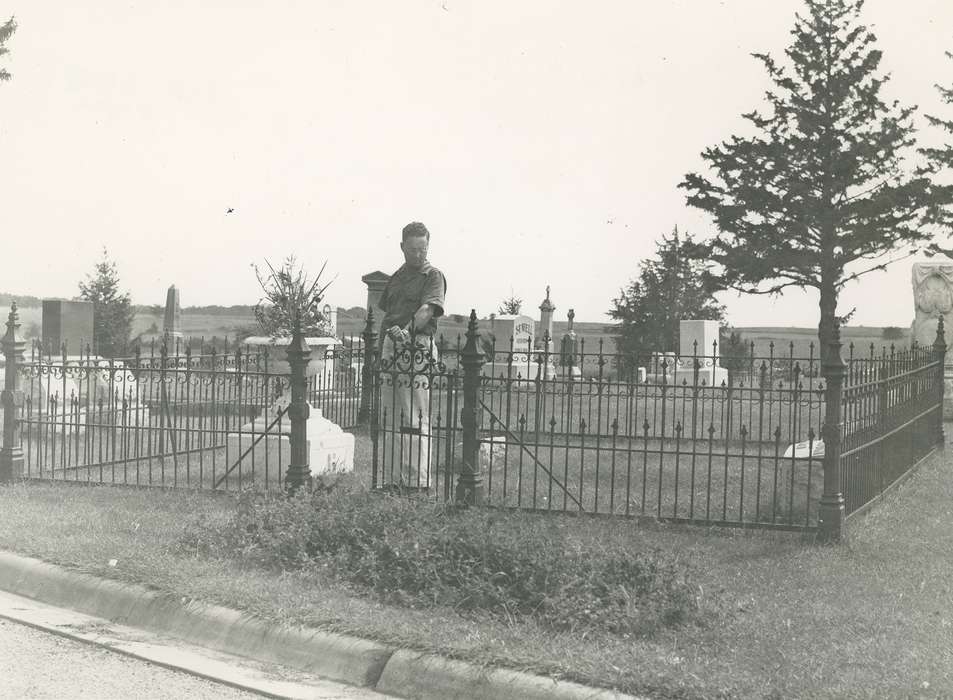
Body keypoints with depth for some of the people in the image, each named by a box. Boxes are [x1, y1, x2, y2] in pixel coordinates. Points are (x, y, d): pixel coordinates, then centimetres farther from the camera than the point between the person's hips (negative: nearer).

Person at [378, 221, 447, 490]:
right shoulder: (396, 277, 20)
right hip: (391, 348, 8)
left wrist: (407, 330, -36)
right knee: (390, 419, 11)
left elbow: (428, 308, -19)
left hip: (418, 349, -7)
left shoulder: (433, 276, -2)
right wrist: (382, 350, 17)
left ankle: (418, 482, -9)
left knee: (415, 419, -9)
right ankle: (392, 480, 18)